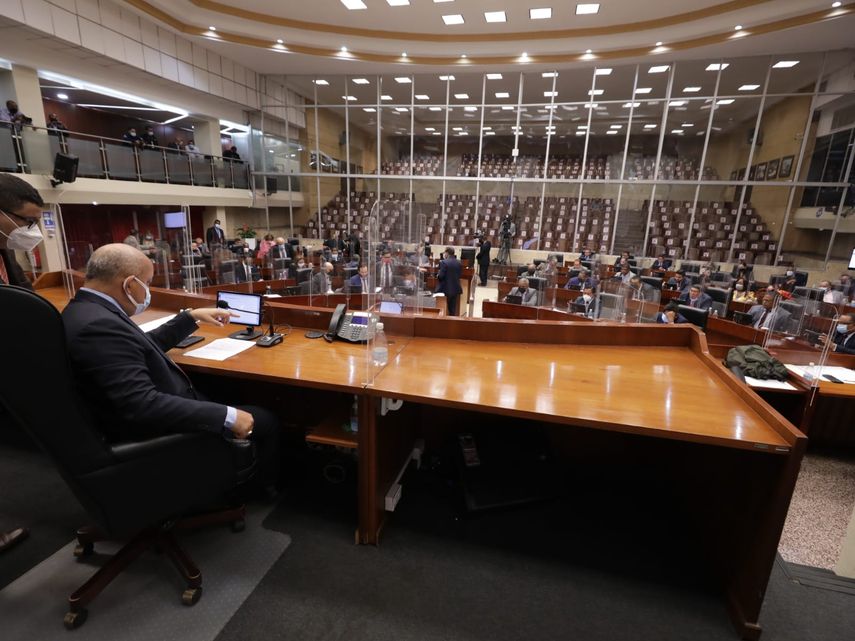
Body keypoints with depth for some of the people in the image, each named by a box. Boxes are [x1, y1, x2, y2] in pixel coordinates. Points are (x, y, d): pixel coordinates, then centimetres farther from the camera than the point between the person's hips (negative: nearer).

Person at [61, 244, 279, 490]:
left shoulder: (85, 310, 3)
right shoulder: (98, 325, -29)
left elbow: (145, 346, 18)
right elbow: (144, 406, -35)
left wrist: (192, 317, 20)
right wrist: (227, 416, -32)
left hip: (144, 420, 10)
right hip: (157, 433, -10)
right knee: (263, 421, -1)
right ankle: (264, 490, 25)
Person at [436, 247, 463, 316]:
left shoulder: (443, 262, -16)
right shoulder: (459, 263, 4)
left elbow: (440, 276, -17)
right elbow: (459, 275, 8)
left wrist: (437, 276, 4)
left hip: (445, 289, -6)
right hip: (455, 289, 6)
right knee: (453, 309, 12)